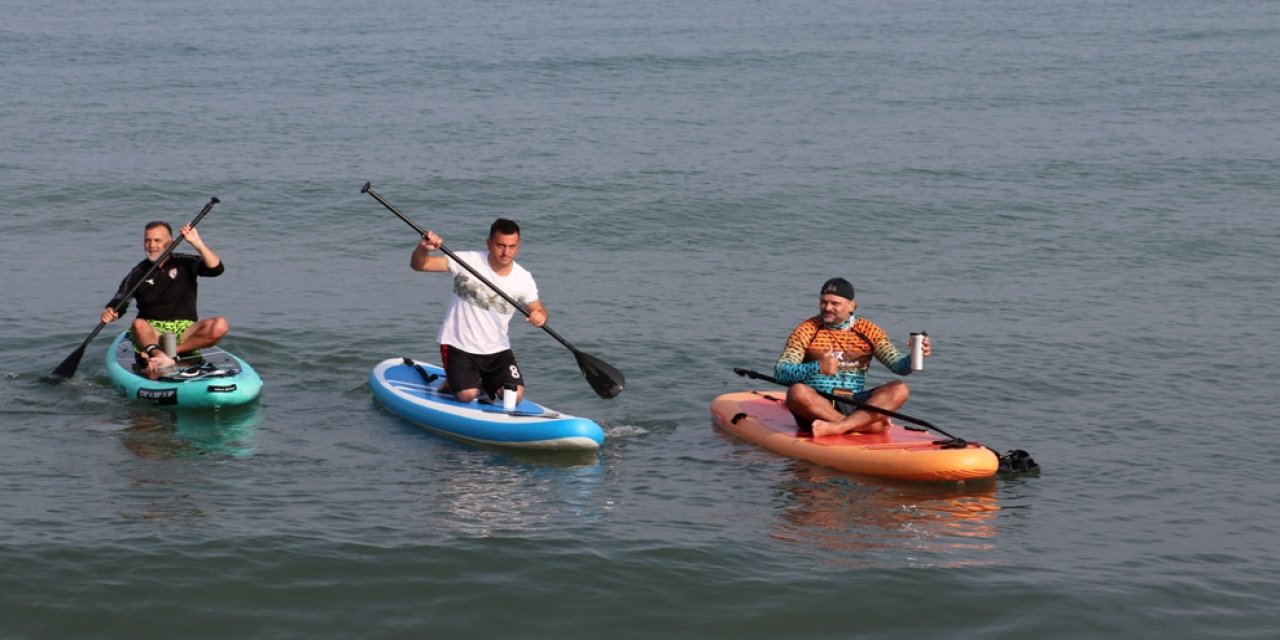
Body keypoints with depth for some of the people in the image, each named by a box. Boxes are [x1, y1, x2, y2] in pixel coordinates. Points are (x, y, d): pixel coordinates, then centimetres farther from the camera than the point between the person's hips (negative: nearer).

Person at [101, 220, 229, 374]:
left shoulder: (185, 264, 7)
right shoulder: (138, 274, 7)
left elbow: (216, 268, -9)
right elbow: (119, 303, -2)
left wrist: (197, 243, -21)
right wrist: (110, 313, -26)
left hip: (186, 331, 0)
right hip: (151, 333, 0)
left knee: (220, 325, -27)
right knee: (138, 324, -33)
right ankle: (160, 356, -64)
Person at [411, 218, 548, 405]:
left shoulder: (524, 279, -5)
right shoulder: (468, 261, -15)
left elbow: (538, 310, 6)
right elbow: (418, 265, -18)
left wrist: (540, 316, -20)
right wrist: (423, 248, -42)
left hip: (497, 349, 3)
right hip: (459, 345, -3)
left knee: (515, 396, -12)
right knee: (467, 395, -18)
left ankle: (487, 384, 22)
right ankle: (452, 382, 19)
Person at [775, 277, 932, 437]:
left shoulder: (868, 331, 9)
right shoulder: (807, 330, 1)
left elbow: (899, 365, 1)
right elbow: (780, 372, -9)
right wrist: (816, 368, -27)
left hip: (853, 405, 3)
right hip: (816, 406, -3)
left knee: (899, 389, -19)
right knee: (797, 392, -35)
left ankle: (838, 427, -34)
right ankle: (866, 425, -26)